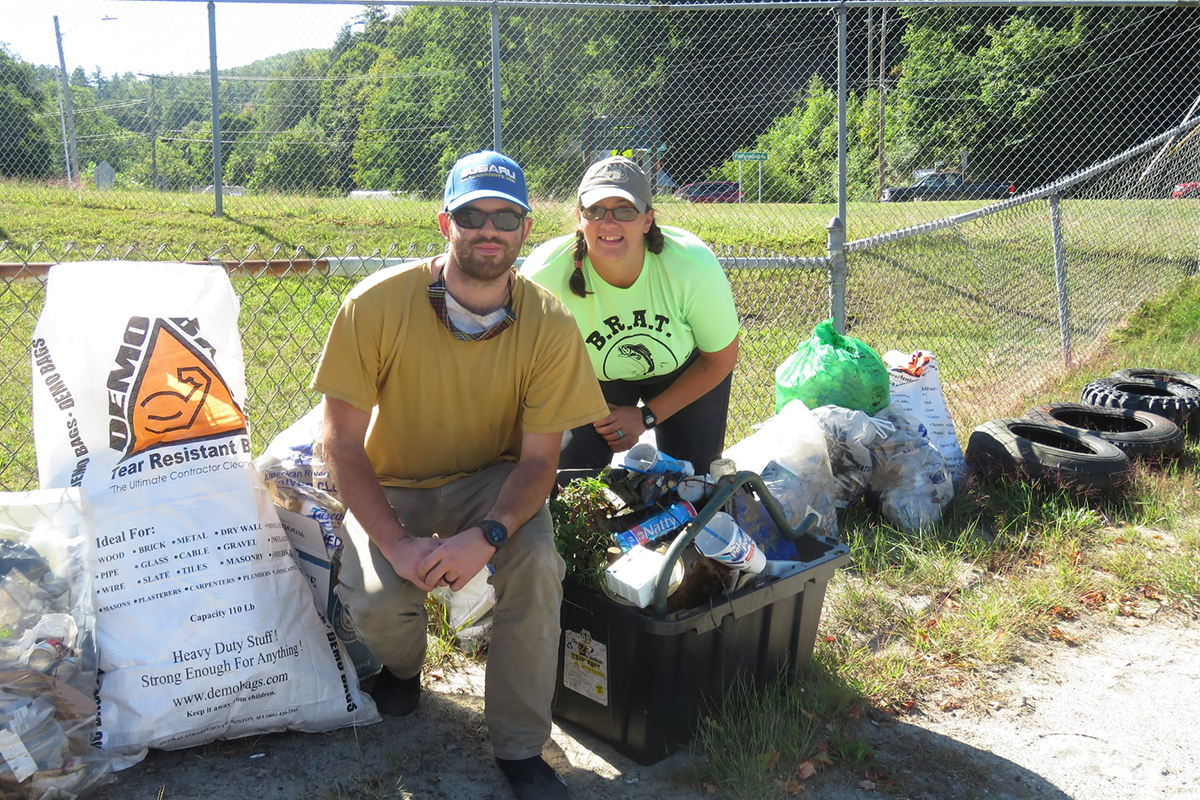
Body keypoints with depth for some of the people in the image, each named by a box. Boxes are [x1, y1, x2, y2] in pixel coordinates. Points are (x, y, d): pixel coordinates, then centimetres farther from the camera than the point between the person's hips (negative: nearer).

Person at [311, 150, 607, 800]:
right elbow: (342, 442, -15)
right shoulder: (377, 304, -20)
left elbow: (539, 457, -13)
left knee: (537, 561, -28)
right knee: (376, 598, -25)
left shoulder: (548, 324, -17)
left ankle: (521, 748, -5)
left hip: (492, 479, 1)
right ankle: (401, 665, 17)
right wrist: (397, 543, -27)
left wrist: (487, 536, -32)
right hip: (389, 486, 0)